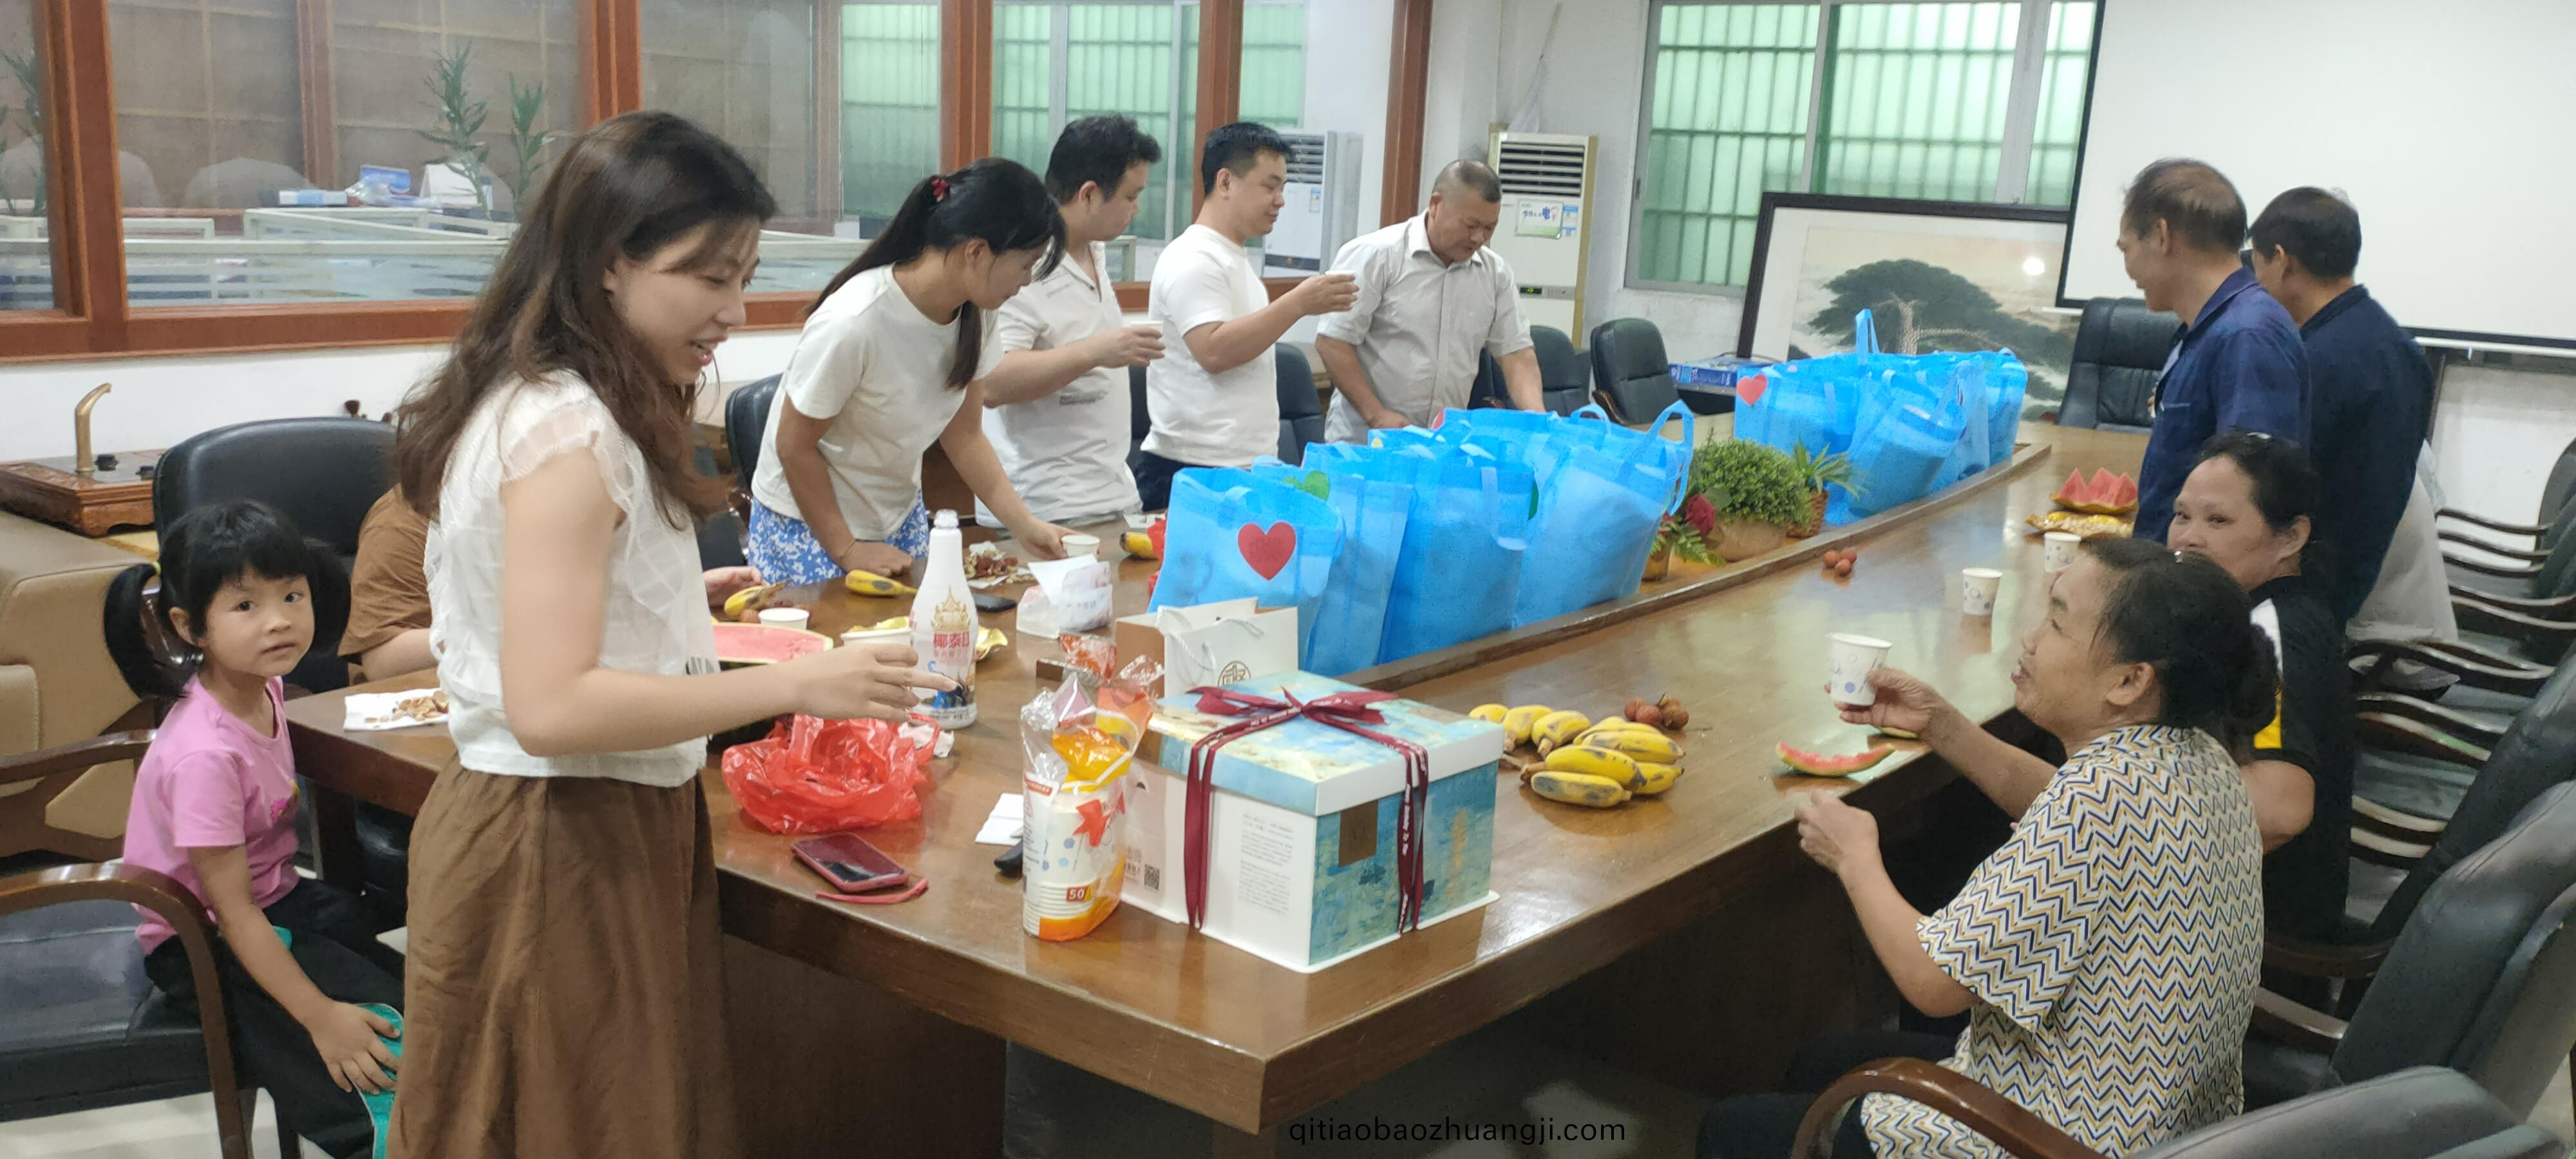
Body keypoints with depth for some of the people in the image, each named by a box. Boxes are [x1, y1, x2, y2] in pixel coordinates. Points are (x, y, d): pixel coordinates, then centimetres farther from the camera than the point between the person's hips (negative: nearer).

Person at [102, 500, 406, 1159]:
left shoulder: (263, 686, -6)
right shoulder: (206, 754, -30)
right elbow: (232, 909, -27)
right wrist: (320, 1018, -29)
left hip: (275, 896, 8)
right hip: (201, 945, -8)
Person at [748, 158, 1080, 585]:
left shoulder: (975, 316, -10)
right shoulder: (852, 324, -30)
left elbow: (964, 436, -1)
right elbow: (794, 446, -18)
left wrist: (1025, 524, -10)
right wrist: (846, 549, -14)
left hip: (901, 517, 6)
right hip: (808, 526, -6)